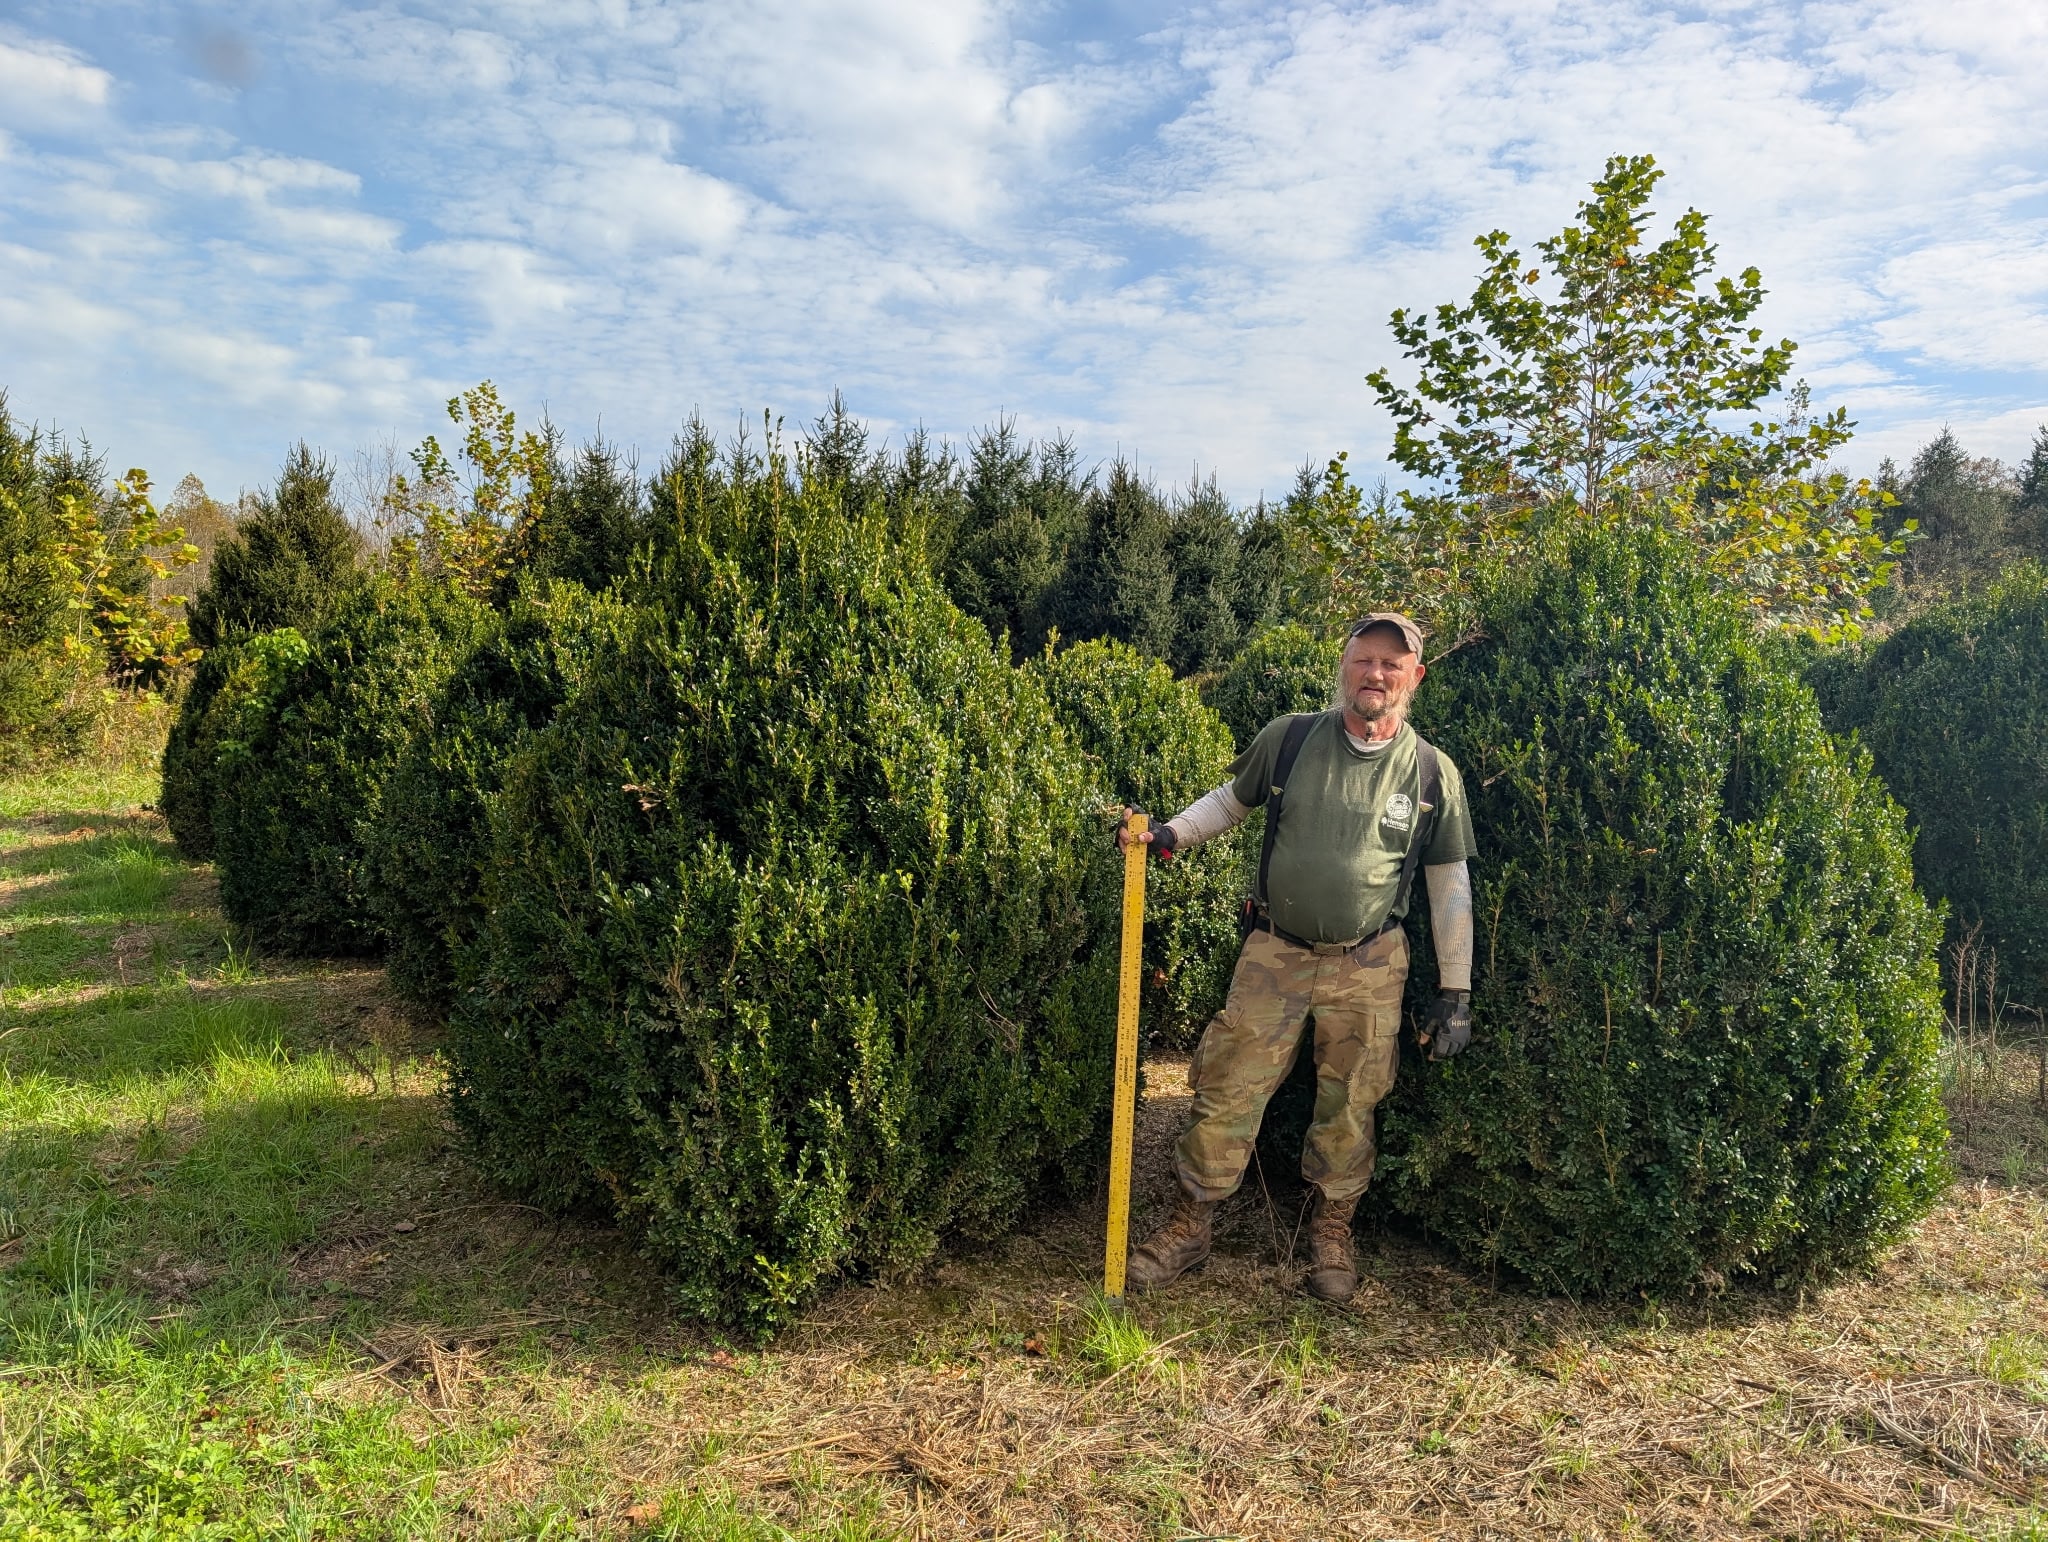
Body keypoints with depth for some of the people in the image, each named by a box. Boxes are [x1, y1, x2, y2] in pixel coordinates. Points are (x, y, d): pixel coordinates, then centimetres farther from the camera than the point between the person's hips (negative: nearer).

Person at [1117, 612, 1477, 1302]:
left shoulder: (1433, 772, -3)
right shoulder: (1288, 739, -3)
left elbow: (1450, 886, 3)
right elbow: (1231, 800, 13)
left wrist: (1455, 992, 2)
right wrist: (1170, 833, -5)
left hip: (1369, 967, 0)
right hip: (1274, 952, 0)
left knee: (1349, 1105, 10)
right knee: (1228, 1091, 1)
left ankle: (1332, 1233, 32)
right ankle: (1189, 1226, 18)